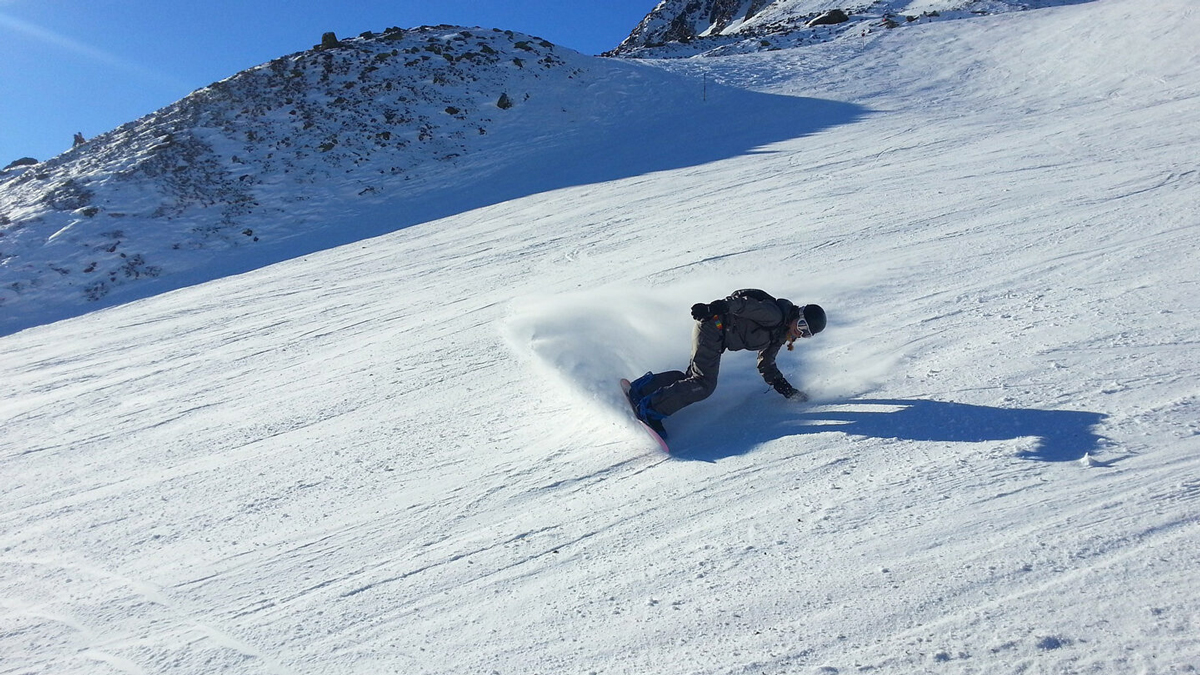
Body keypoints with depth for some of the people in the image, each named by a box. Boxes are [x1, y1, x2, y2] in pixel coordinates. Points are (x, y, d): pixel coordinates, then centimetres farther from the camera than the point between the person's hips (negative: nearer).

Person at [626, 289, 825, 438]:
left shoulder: (780, 335, 16)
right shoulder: (774, 314, -13)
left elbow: (766, 366, 22)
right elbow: (745, 304, -22)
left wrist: (788, 390, 16)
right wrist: (719, 307, -36)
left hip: (717, 338, 10)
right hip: (712, 326, -10)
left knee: (695, 378, 3)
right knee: (704, 384, -18)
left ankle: (643, 387, 7)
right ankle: (651, 410, -20)